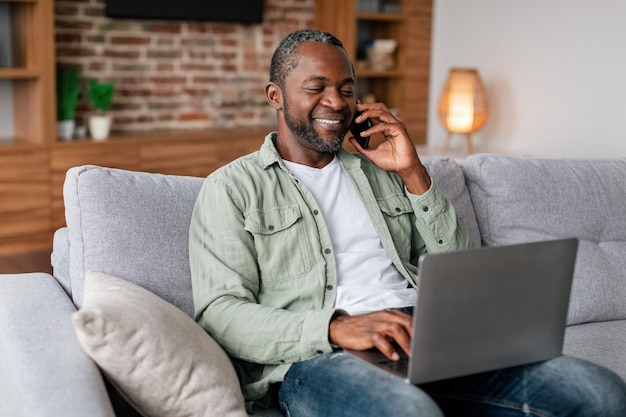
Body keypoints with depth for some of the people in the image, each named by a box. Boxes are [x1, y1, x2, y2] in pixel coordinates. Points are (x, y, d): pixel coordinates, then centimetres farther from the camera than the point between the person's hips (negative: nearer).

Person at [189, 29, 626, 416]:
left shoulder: (379, 171, 26)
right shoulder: (232, 188, 10)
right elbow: (220, 313, -4)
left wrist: (413, 172, 8)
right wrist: (336, 328, -20)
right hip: (319, 357, -5)